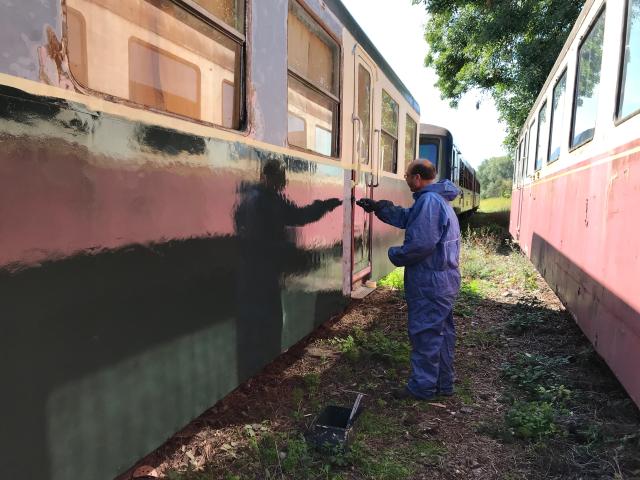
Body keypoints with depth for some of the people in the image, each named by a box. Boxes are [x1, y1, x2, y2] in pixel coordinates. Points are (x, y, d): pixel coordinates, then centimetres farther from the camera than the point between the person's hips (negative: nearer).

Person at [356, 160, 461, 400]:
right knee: (442, 332, 17)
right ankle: (443, 383, 30)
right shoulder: (438, 199, 14)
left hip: (429, 283, -10)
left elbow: (421, 243, -28)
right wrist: (377, 207, 18)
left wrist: (396, 255, -12)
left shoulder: (429, 201, -21)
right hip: (445, 280, 10)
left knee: (425, 334, 2)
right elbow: (405, 217, 22)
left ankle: (422, 387, 14)